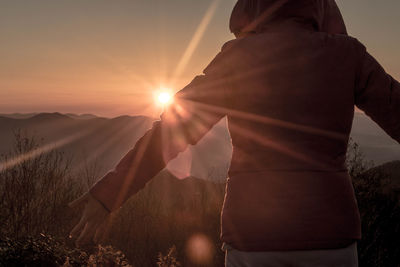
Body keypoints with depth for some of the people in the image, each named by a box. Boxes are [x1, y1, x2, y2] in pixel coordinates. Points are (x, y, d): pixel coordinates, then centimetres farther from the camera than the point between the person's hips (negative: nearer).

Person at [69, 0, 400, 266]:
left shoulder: (238, 57, -1)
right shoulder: (346, 54, 2)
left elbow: (171, 131, -1)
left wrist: (108, 195, 5)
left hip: (256, 237, 0)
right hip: (325, 237, 1)